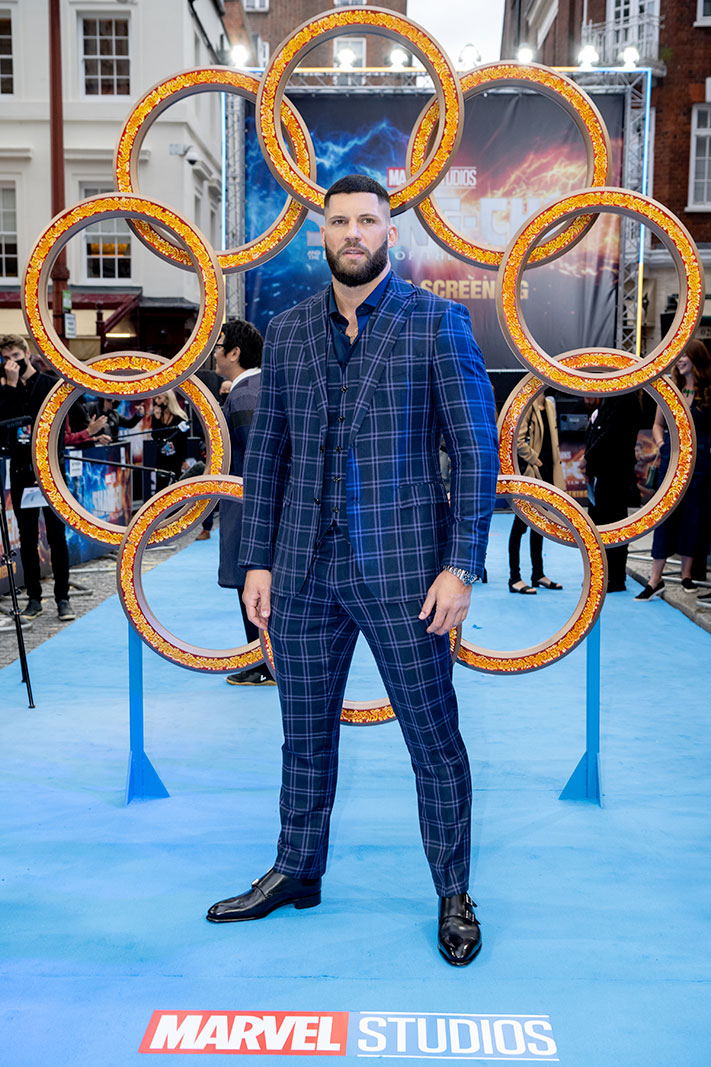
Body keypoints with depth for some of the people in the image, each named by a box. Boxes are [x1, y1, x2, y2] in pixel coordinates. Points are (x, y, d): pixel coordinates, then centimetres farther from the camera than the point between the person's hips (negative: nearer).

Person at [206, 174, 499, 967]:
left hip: (401, 570, -3)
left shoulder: (438, 324, -1)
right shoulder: (287, 332, 10)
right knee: (305, 736, 15)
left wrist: (459, 566, -11)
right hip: (304, 572, 4)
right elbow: (266, 454, 12)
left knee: (433, 739, 6)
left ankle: (453, 895, 24)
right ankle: (296, 872, 34)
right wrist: (256, 561, 5)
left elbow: (477, 450, -4)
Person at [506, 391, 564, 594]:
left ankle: (538, 574, 24)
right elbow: (518, 440, -22)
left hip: (546, 472, 9)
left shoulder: (549, 405, 13)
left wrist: (555, 466, 12)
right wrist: (534, 460, -15)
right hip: (529, 472, -9)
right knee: (521, 524, -3)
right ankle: (514, 578, 2)